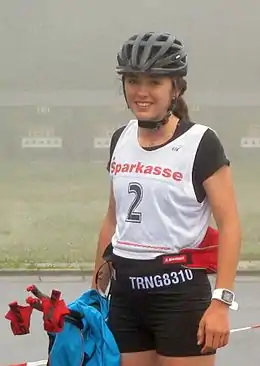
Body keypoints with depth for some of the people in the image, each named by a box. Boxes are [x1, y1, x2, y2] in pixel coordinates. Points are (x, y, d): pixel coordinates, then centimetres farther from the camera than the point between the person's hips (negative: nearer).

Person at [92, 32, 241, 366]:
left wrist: (221, 301, -17)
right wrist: (96, 287, 18)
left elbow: (229, 225, -10)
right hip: (125, 292, 6)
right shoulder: (121, 139, 10)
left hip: (180, 294, -6)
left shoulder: (200, 143, -9)